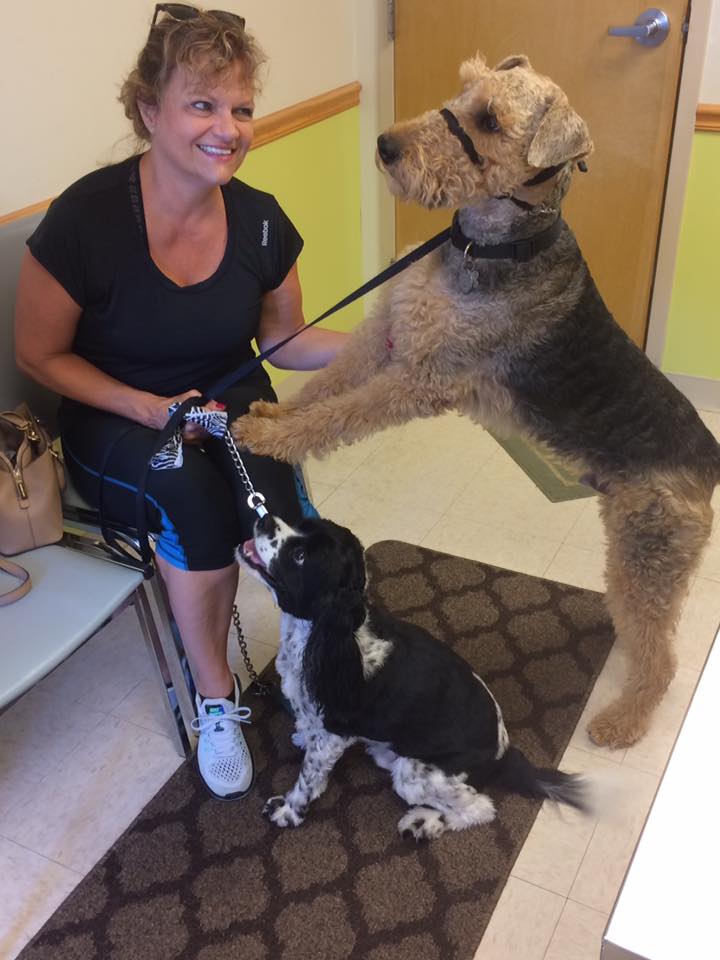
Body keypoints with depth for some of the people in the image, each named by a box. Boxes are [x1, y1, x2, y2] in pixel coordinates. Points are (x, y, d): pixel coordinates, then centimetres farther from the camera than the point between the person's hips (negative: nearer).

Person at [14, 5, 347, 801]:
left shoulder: (260, 220, -9)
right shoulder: (87, 218, -20)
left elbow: (284, 340, 5)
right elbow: (41, 355, -9)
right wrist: (150, 409, -21)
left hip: (230, 405, 3)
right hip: (118, 421, -3)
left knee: (264, 481, -29)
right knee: (189, 488, -34)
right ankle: (214, 693, -10)